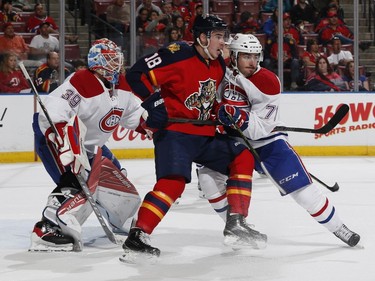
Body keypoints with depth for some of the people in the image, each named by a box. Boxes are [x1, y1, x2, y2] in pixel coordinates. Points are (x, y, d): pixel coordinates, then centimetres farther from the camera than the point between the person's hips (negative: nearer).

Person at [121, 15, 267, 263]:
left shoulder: (218, 66, 10)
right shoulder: (178, 56, -16)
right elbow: (136, 74, -18)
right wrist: (153, 102, -23)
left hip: (205, 135, 9)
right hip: (174, 132, -9)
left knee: (243, 158, 8)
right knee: (173, 182, -26)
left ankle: (236, 225, 8)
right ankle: (137, 236, -23)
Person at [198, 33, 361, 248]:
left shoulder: (268, 82, -20)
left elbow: (258, 129, -25)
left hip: (267, 140, -4)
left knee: (301, 186, -13)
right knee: (208, 175, -15)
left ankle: (338, 228, 3)